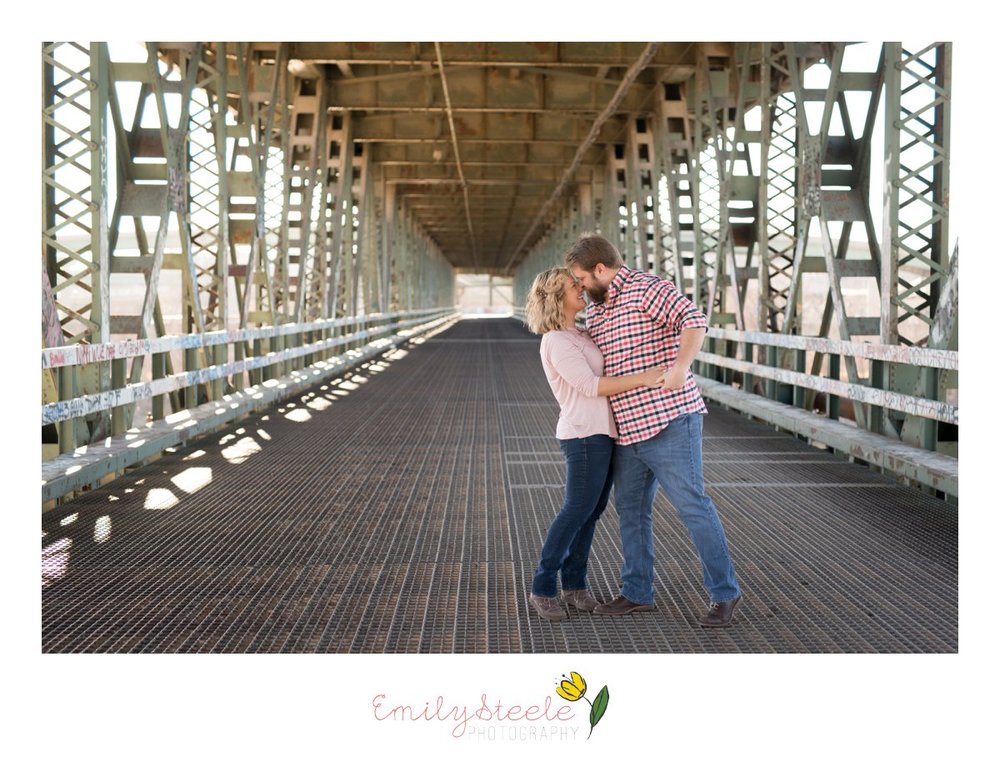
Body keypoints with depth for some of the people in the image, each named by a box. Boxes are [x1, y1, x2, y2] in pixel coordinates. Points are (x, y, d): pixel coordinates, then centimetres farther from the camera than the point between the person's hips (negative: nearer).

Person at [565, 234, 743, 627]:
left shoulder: (646, 288, -11)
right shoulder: (596, 309, 16)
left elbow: (694, 321, -24)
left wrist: (680, 367, -36)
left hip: (668, 422, -9)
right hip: (628, 430, 9)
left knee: (693, 506, -4)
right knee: (630, 509, 13)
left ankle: (724, 592, 6)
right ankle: (637, 593, 24)